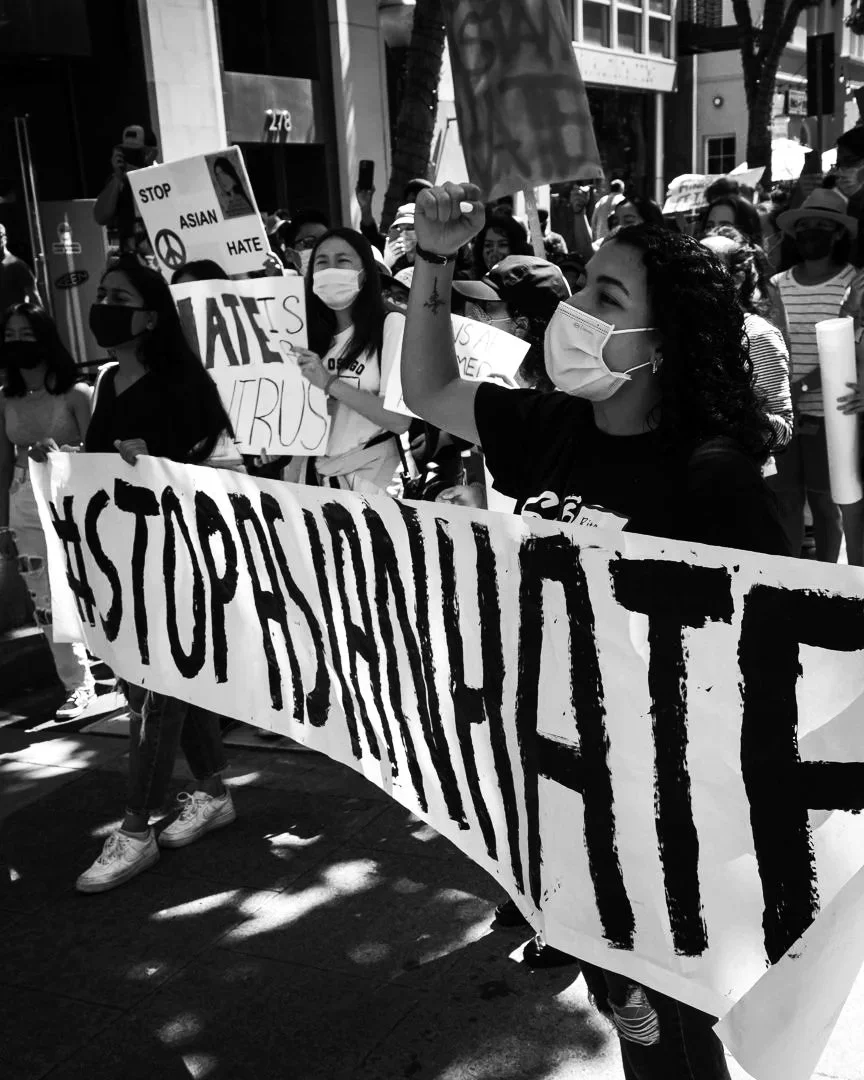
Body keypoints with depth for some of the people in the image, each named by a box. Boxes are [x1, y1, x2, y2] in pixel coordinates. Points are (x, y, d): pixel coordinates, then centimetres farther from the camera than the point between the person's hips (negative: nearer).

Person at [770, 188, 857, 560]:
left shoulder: (853, 284, -6)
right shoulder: (776, 285, 4)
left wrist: (804, 385, -24)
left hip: (827, 416, -3)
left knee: (826, 503, 9)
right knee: (785, 499, 9)